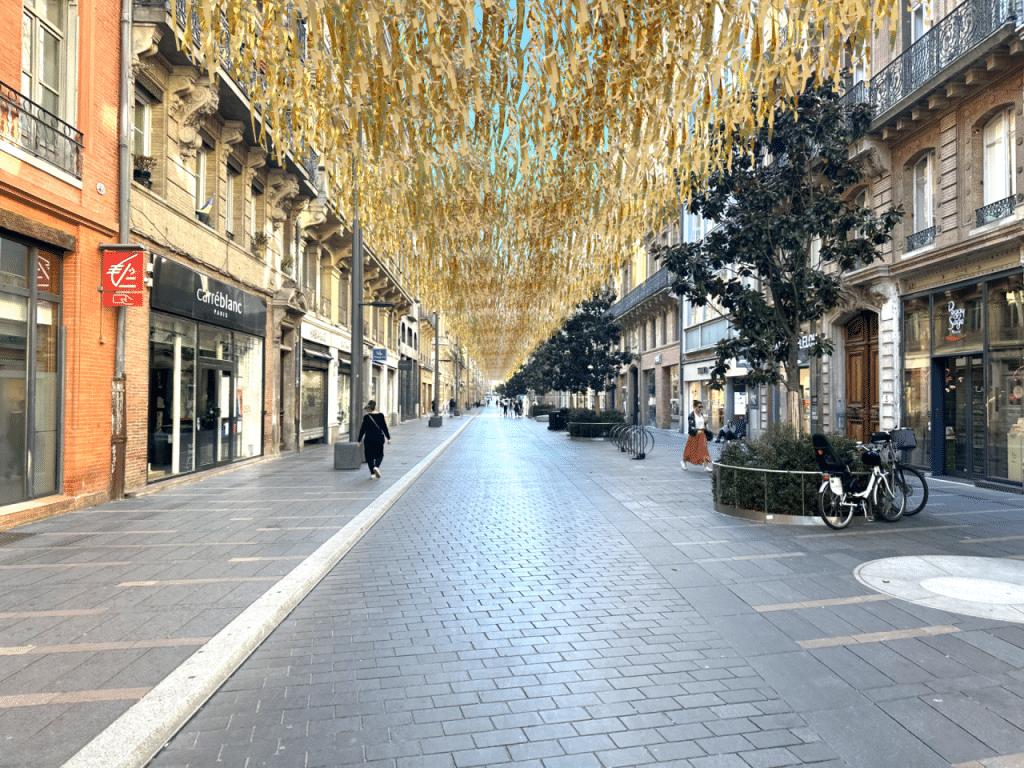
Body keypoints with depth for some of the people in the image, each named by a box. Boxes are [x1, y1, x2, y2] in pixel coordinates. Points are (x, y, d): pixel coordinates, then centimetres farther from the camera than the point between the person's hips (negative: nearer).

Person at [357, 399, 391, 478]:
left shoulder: (366, 417, -7)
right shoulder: (381, 415, -6)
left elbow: (363, 429, -5)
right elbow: (384, 428, -3)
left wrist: (359, 440, 2)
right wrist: (388, 438, 6)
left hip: (368, 439, 0)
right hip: (379, 438, 0)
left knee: (369, 456, 11)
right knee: (379, 455, 14)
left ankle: (373, 473, 9)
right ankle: (376, 467, -13)